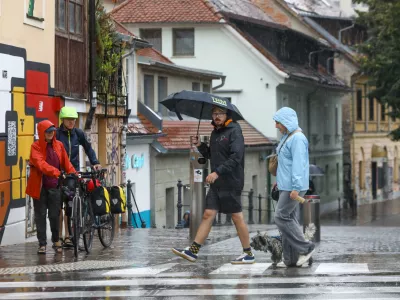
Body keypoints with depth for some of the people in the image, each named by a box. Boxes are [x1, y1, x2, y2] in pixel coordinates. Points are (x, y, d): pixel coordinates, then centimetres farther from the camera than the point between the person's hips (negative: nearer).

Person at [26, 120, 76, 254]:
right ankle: (42, 244, 10)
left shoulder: (59, 145, 6)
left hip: (54, 186, 3)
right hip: (40, 186, -3)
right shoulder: (36, 146, -8)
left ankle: (56, 241, 23)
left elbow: (66, 163, 8)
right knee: (40, 216, 3)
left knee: (54, 215, 6)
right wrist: (56, 172, -37)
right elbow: (41, 163, -23)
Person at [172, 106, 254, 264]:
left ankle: (248, 254, 8)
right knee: (208, 215, 4)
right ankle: (193, 251, 2)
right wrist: (200, 146, 6)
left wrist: (217, 172, -25)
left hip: (231, 183, -8)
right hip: (216, 184, 8)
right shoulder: (215, 133, 16)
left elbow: (236, 157, -20)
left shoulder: (234, 131, -10)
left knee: (237, 217, -1)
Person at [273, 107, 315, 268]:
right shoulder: (287, 136, 17)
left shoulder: (297, 138, -16)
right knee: (289, 218, 10)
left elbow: (298, 163, -22)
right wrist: (280, 181, 21)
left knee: (281, 217, -11)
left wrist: (296, 187, -26)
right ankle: (290, 259, 12)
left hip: (293, 187, -11)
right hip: (286, 186, 11)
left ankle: (305, 248, -4)